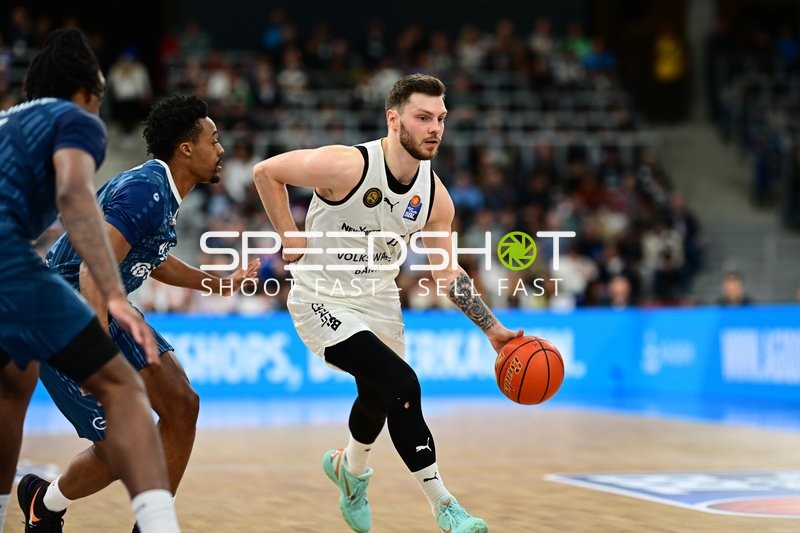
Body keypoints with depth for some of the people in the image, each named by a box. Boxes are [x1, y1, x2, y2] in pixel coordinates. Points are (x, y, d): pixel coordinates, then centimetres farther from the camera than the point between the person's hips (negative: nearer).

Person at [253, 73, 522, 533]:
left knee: (379, 397, 23)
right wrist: (290, 238, -13)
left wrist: (493, 329, -6)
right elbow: (265, 172, -14)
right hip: (323, 301, -7)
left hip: (379, 301, 7)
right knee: (402, 384, -23)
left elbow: (448, 274, 1)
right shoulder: (347, 166, -26)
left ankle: (350, 466, 59)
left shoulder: (435, 196, -8)